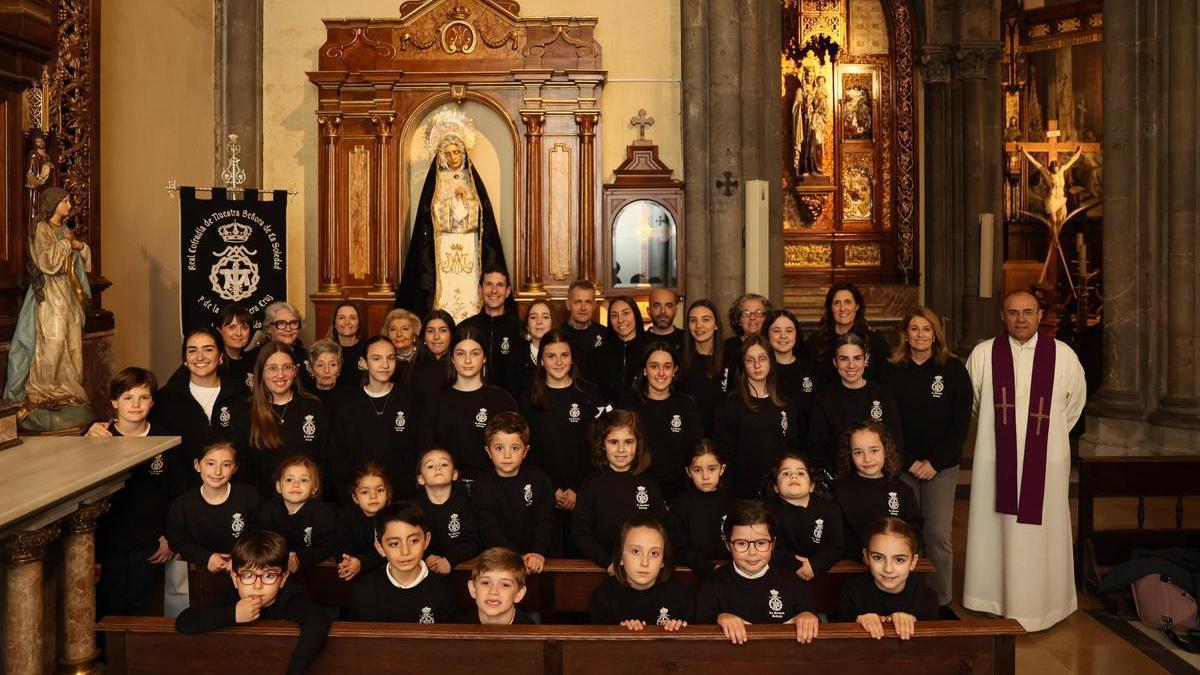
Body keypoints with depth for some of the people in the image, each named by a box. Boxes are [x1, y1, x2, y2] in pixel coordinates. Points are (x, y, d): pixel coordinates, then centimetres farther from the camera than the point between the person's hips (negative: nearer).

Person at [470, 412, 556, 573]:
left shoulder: (540, 479, 5)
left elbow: (545, 521, -1)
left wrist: (538, 553, -18)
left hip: (536, 558, 1)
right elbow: (490, 530, -6)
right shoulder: (481, 487, 2)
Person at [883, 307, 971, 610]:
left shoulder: (953, 369, 3)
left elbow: (961, 422, 1)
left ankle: (940, 601, 10)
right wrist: (909, 462, -5)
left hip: (941, 466, 0)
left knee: (938, 534, -3)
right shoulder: (892, 372, 4)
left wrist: (934, 462, -5)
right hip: (902, 466, 1)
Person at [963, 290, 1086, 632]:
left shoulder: (1062, 355, 0)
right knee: (996, 532, 6)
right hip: (996, 461, 0)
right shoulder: (983, 355, -2)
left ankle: (1038, 605, 17)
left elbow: (1076, 400, 16)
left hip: (1046, 463, 0)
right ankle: (997, 603, 18)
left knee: (1041, 533, 5)